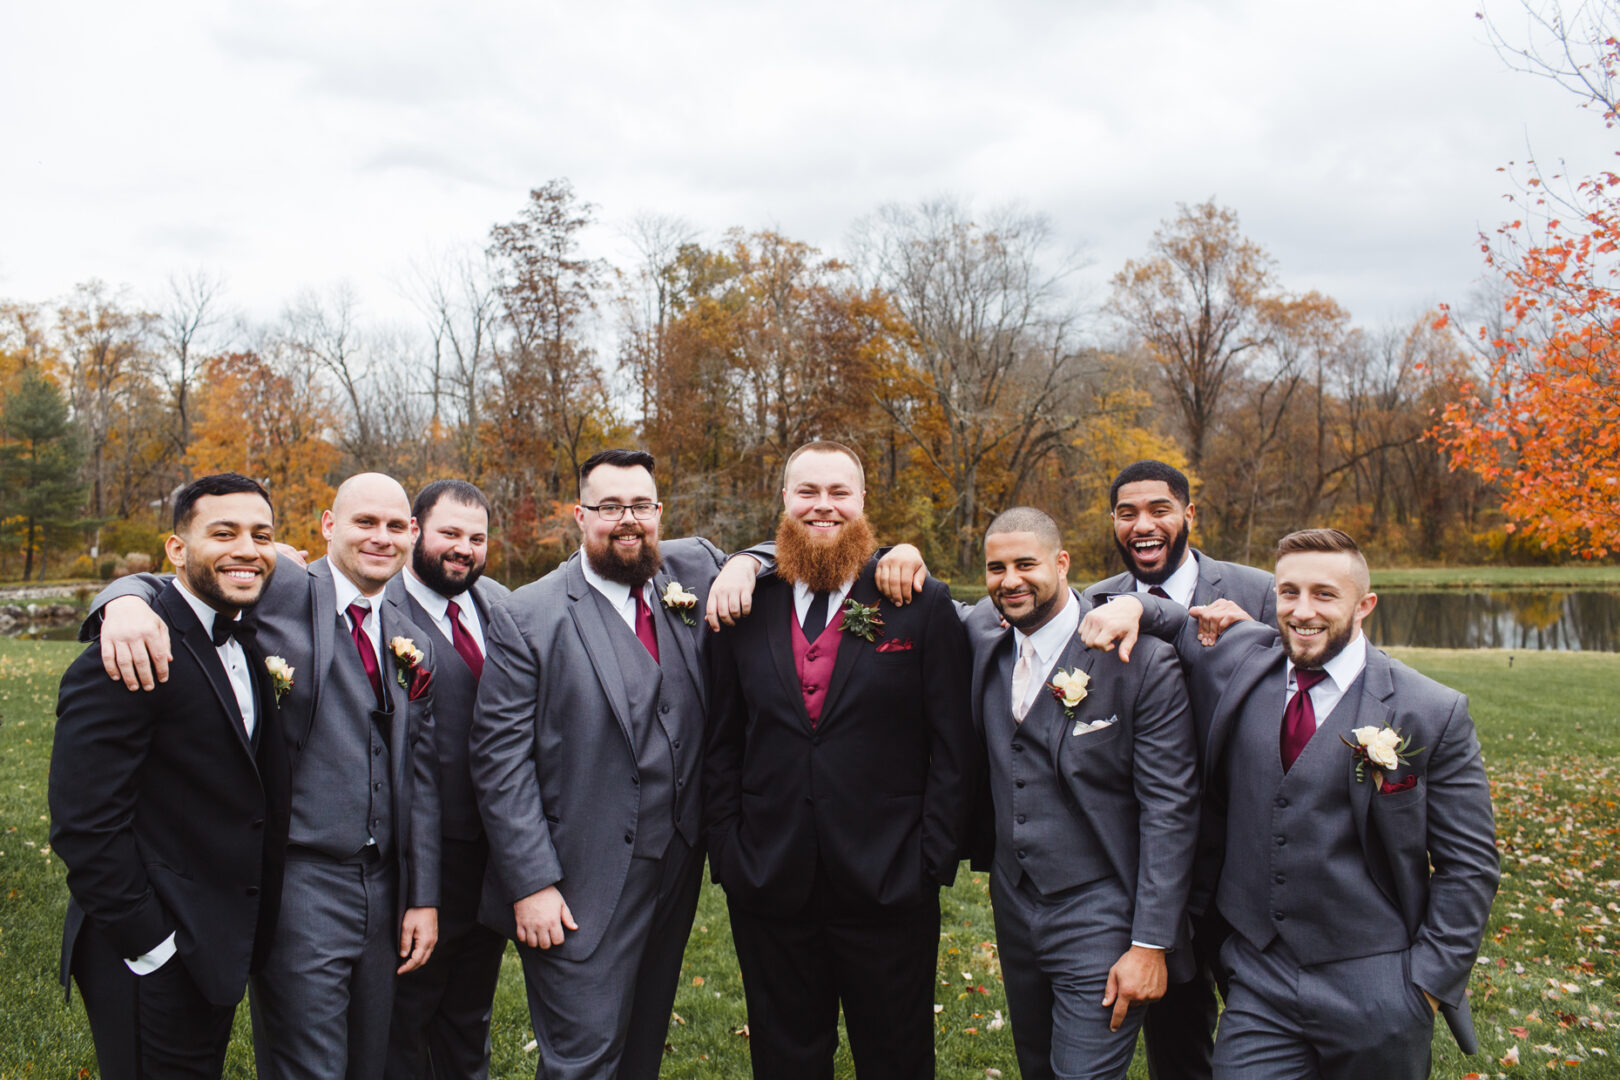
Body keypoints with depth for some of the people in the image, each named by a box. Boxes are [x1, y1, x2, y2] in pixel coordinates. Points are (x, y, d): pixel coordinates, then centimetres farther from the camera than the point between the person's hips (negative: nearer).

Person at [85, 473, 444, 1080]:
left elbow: (419, 774, 10)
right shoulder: (282, 592, -5)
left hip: (382, 889, 6)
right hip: (299, 884, -5)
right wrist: (127, 600, -34)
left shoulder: (415, 644, 10)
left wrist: (424, 897, 7)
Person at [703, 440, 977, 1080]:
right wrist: (726, 853, 1)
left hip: (889, 890, -2)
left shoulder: (923, 605, -2)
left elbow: (951, 747, -4)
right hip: (768, 890, 2)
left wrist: (934, 861, -8)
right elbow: (722, 746, 7)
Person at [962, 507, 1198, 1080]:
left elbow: (1170, 811, -15)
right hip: (1014, 908, 6)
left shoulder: (1141, 662, -16)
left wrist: (1151, 944, -16)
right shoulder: (982, 634, 0)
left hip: (1100, 922, -6)